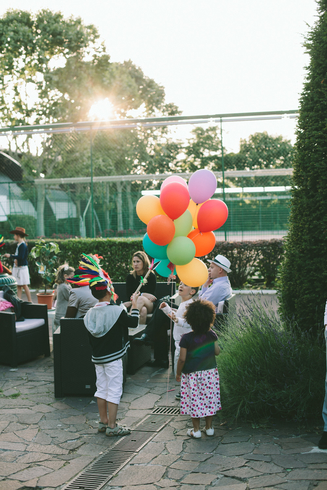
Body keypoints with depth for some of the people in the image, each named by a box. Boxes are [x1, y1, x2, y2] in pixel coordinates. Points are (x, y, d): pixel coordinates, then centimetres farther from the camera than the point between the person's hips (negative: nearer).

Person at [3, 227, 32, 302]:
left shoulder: (22, 245, -15)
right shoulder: (19, 245, 13)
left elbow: (21, 257, -21)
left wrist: (10, 256, -16)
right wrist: (15, 259, 3)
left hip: (22, 268, -9)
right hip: (17, 267, 9)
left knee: (24, 285, -5)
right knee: (18, 286, 8)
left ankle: (30, 301, 1)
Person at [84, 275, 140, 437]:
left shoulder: (90, 314, 1)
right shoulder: (116, 311, -18)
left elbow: (91, 338, 8)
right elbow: (133, 322, -4)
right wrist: (134, 304, 7)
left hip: (97, 358, 6)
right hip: (113, 358, -6)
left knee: (101, 389, 16)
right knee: (114, 391, 0)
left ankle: (103, 422, 26)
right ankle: (112, 427, 4)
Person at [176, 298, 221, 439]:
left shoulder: (186, 338, -14)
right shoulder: (211, 335, -5)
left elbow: (182, 359, -13)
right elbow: (217, 352, 5)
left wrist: (178, 373, 1)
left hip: (192, 374, -3)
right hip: (210, 372, 3)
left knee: (194, 400, 7)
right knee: (209, 398, 13)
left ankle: (196, 430, 14)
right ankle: (209, 427, 22)